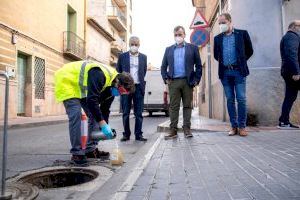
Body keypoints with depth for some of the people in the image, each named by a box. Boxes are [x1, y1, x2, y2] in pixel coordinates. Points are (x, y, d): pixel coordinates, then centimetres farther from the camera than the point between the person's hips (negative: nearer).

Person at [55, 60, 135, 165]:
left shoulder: (111, 88, -8)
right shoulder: (100, 75, -36)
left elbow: (104, 109, -1)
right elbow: (91, 100, -42)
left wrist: (105, 129, -9)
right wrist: (103, 124, -39)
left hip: (81, 88, 8)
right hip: (67, 81, -8)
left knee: (94, 115, 1)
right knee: (76, 116, -20)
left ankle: (91, 150, 9)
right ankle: (76, 153, -12)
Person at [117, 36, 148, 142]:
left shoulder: (143, 57, 10)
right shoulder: (122, 56, 7)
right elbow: (118, 71, 10)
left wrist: (140, 81, 9)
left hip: (139, 87, 1)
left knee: (139, 113, 2)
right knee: (125, 113, 3)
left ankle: (138, 134, 8)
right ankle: (126, 134, 11)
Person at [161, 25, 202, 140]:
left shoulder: (192, 48, 10)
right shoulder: (169, 49, 16)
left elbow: (198, 65, 6)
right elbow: (163, 66, 15)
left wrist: (196, 80, -3)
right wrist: (166, 79, 1)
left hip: (188, 82, -1)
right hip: (173, 82, 2)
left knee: (187, 105, 3)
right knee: (173, 106, 0)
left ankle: (187, 129, 8)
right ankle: (173, 130, 3)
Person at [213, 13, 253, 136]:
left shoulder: (242, 34, 6)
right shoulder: (217, 38, 13)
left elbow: (249, 51, 11)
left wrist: (241, 62, 9)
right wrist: (223, 62, 11)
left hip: (238, 71, -2)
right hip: (225, 72, 3)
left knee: (241, 99, -5)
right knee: (230, 100, 4)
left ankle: (242, 126, 3)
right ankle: (234, 126, 10)